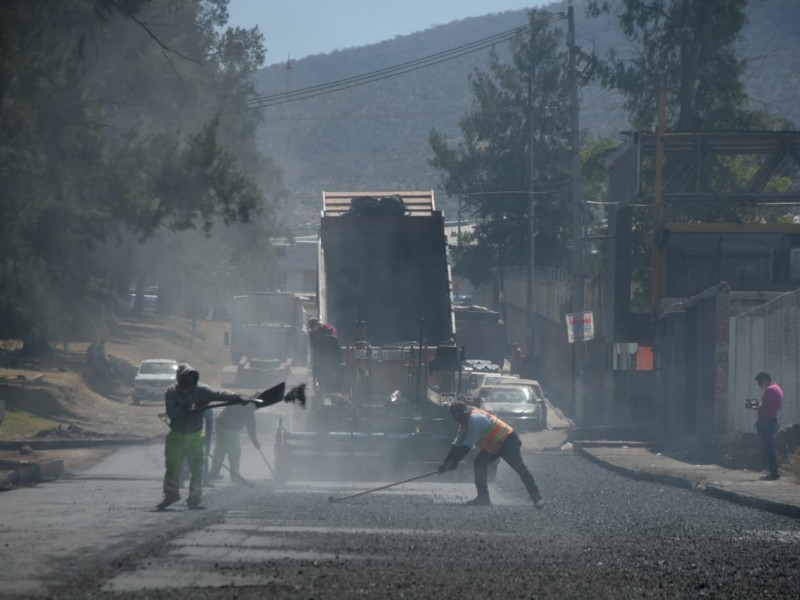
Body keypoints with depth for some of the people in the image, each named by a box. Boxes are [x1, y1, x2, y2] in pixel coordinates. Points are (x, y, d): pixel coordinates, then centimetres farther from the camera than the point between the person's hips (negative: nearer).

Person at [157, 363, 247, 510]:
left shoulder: (201, 390, -4)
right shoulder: (171, 392, -5)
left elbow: (219, 395, -15)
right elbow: (171, 412, -16)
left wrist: (237, 398, -28)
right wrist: (186, 409, -30)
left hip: (196, 437, 1)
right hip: (176, 436, -1)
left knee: (197, 469, -1)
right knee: (173, 467, 7)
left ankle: (195, 500, 8)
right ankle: (171, 495, 28)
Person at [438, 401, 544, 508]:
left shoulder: (474, 419, -25)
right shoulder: (465, 423, 7)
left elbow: (466, 446, -24)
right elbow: (457, 444, 11)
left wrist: (454, 462, -19)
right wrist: (446, 462, 4)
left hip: (508, 442, -10)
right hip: (494, 445, 10)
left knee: (519, 468, -19)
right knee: (479, 464, 1)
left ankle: (537, 498, -23)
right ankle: (483, 497, 4)